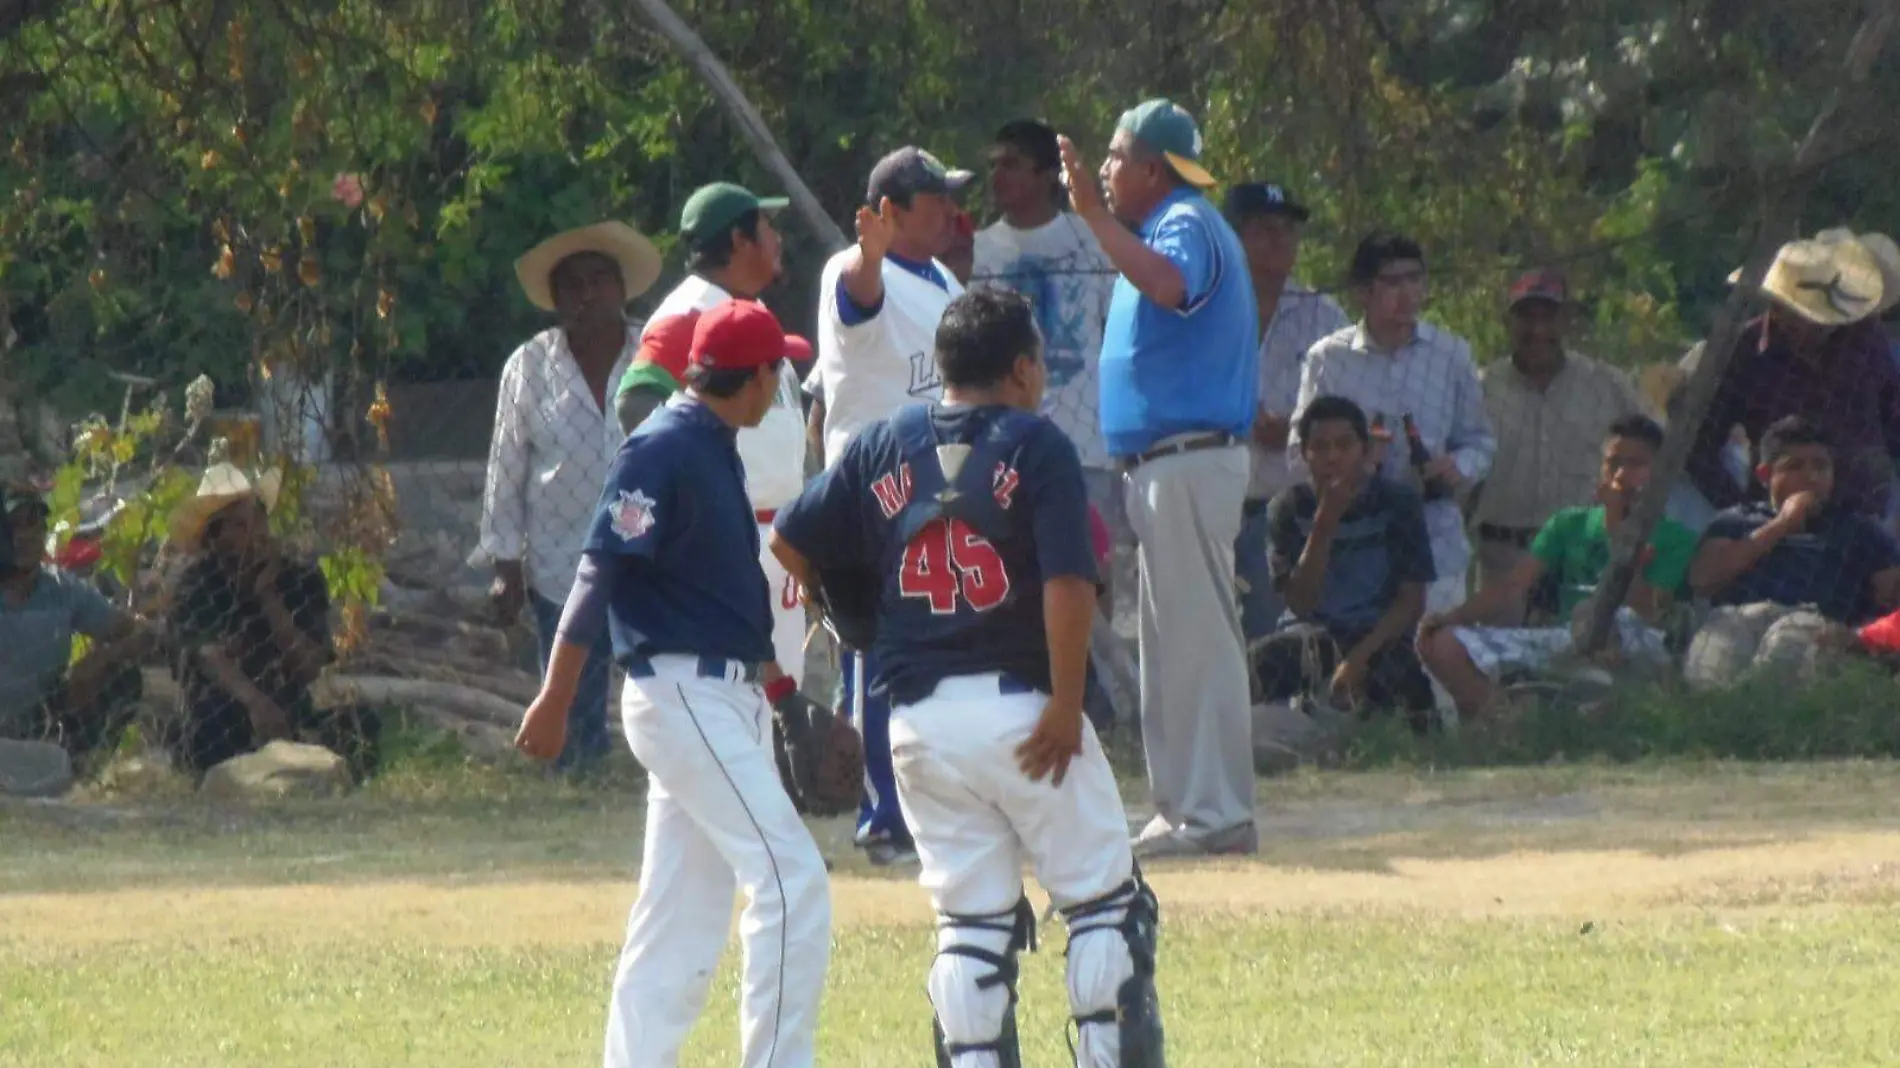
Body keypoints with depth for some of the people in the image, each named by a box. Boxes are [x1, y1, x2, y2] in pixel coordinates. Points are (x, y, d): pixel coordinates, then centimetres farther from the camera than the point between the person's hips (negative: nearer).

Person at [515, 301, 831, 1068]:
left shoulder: (713, 450, 14)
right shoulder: (663, 451, -13)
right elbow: (600, 573, -17)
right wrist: (554, 703, -21)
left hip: (730, 701, 10)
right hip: (686, 695, -10)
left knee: (683, 916, 10)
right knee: (790, 879, -14)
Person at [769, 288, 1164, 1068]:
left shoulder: (883, 446, 8)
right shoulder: (1036, 445, -6)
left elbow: (789, 544, 9)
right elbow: (1068, 584, -16)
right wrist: (1066, 707, -13)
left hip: (920, 719, 4)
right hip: (1021, 708, -4)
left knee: (970, 919, 8)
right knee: (1104, 900, 6)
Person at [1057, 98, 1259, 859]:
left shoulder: (1187, 225, -12)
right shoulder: (1167, 227, 20)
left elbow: (1168, 286, -35)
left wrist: (1095, 215, -35)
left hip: (1188, 460, -11)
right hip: (1160, 466, 11)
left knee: (1196, 637, -11)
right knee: (1174, 641, 14)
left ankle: (1216, 814, -12)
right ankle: (1186, 807, 19)